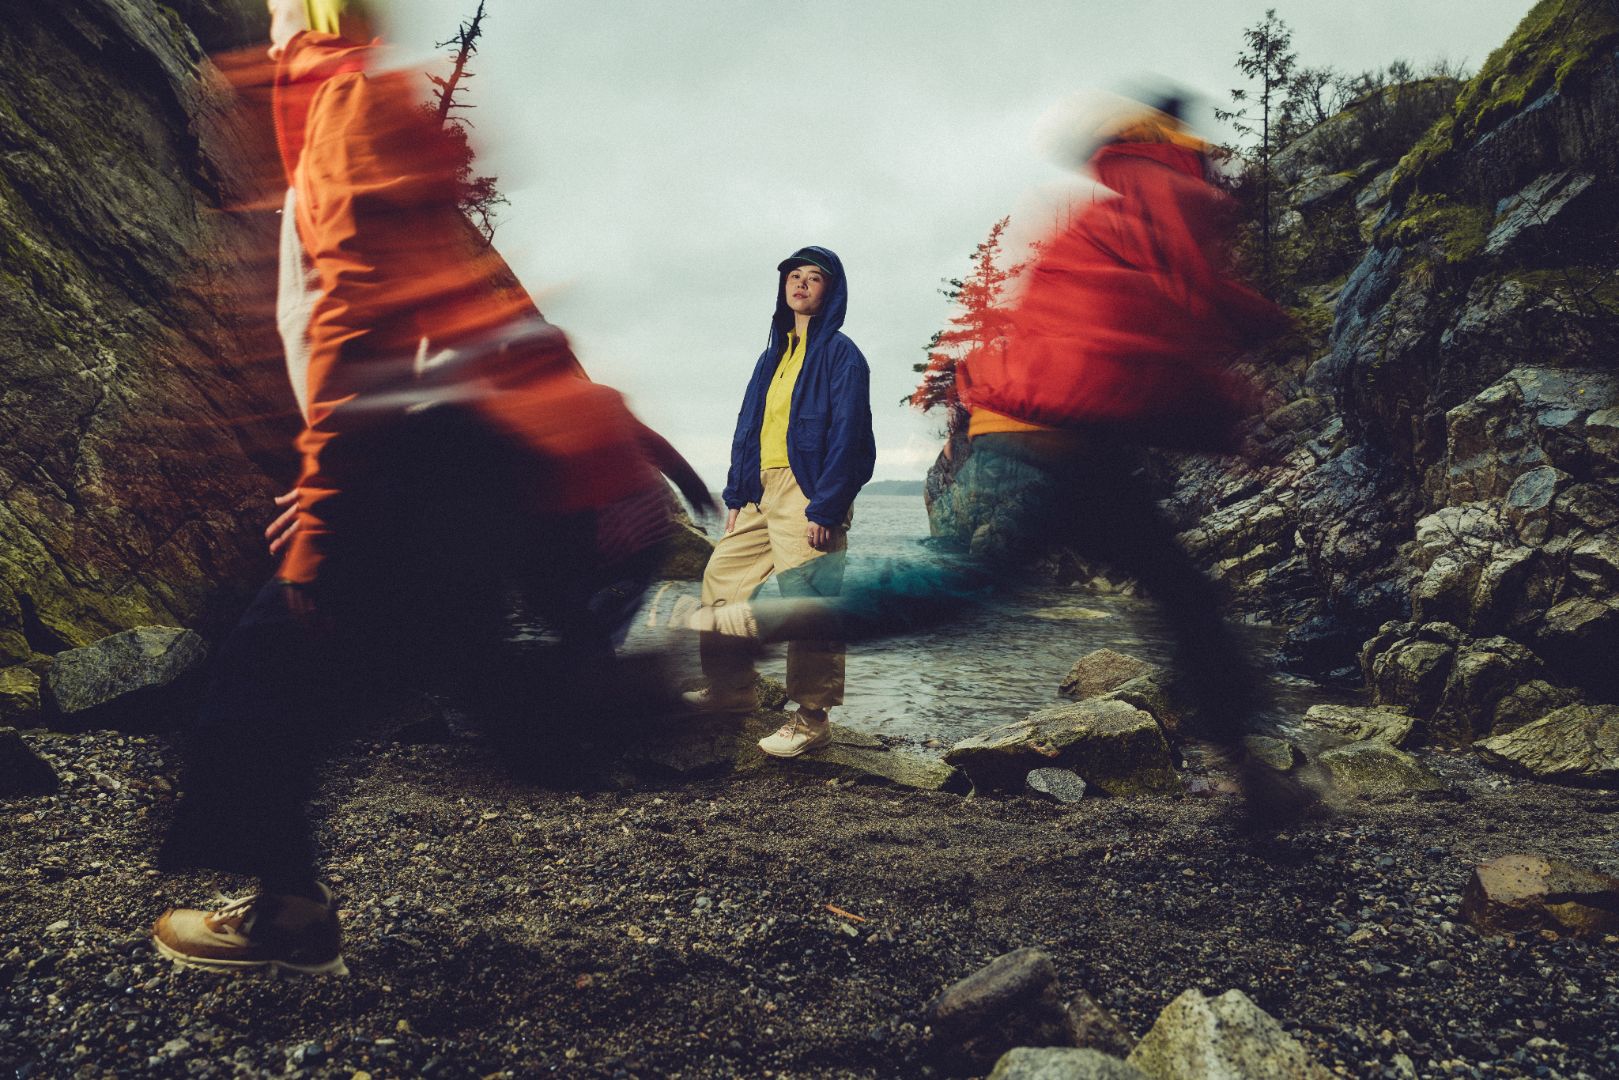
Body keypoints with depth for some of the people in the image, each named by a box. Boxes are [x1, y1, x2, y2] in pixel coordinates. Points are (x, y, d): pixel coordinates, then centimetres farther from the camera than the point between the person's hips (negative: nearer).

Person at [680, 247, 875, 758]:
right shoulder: (774, 355, 20)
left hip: (807, 494, -8)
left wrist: (825, 508, -19)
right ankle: (730, 686, 27)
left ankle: (812, 718, 2)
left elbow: (848, 436, -12)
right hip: (761, 491, 8)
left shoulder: (840, 353, -4)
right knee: (720, 578, 12)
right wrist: (736, 495, 12)